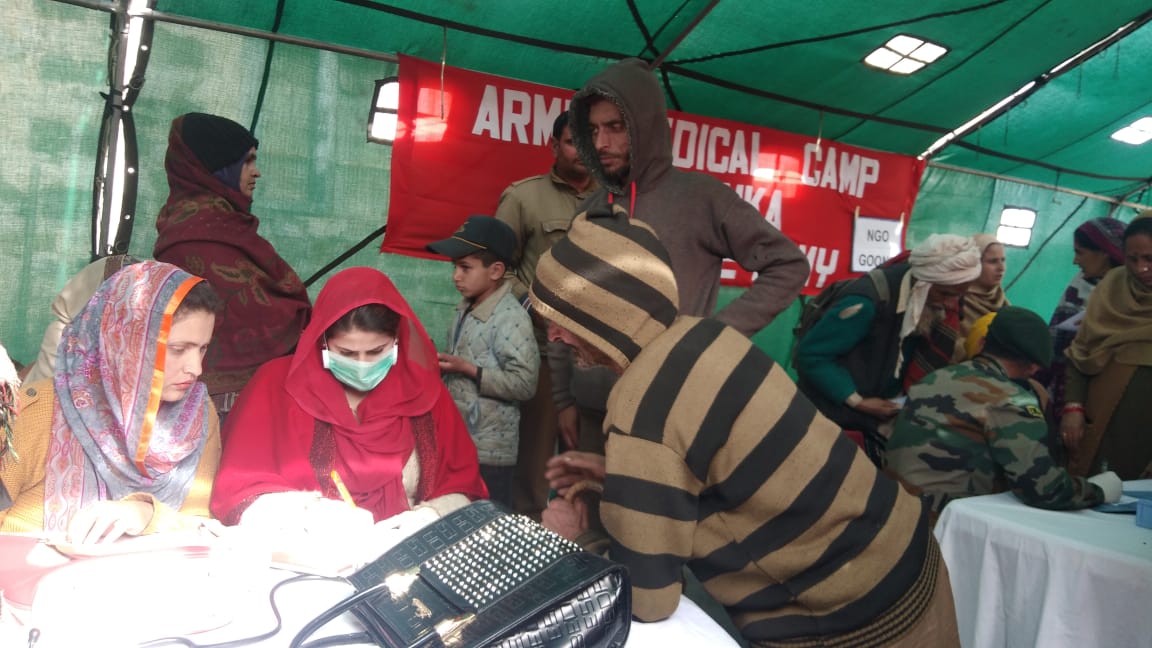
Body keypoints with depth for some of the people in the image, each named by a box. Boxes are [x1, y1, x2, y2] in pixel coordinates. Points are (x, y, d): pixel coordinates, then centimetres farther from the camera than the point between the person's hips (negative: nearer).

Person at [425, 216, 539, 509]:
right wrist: (441, 364, 2)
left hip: (489, 451, -9)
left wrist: (468, 369, -23)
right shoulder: (466, 308, 7)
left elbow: (525, 384, -23)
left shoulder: (512, 318, -19)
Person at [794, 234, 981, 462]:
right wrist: (858, 401, -23)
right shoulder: (869, 302, -30)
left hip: (882, 413, 7)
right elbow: (811, 355, -25)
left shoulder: (940, 304, -7)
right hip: (834, 412, -7)